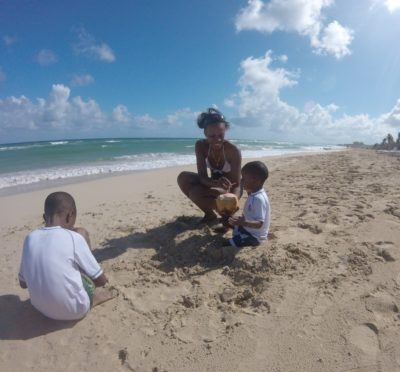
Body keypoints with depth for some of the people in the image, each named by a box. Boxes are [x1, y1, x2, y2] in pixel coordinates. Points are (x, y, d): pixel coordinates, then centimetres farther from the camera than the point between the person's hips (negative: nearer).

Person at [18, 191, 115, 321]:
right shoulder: (74, 238, -17)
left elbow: (23, 283, 10)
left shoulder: (30, 239, -3)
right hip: (76, 309, -5)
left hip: (42, 309, 5)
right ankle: (91, 296, 11)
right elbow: (101, 280, -9)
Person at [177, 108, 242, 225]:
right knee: (183, 178, -22)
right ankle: (210, 214, -5)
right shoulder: (201, 146, -18)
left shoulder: (233, 151, -27)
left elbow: (236, 185, -25)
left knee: (194, 192, -29)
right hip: (213, 183, 5)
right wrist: (217, 183, -47)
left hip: (230, 188, -4)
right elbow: (202, 176, -25)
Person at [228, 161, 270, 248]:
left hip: (254, 236, -9)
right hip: (247, 228, 9)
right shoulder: (253, 194, 0)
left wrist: (243, 223, -46)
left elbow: (259, 224, -33)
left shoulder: (259, 199, -30)